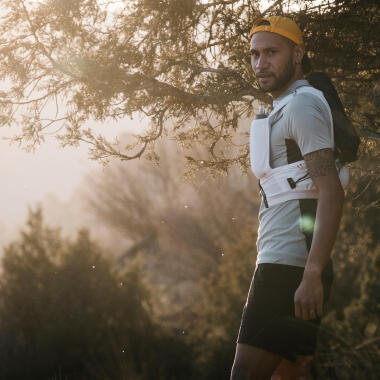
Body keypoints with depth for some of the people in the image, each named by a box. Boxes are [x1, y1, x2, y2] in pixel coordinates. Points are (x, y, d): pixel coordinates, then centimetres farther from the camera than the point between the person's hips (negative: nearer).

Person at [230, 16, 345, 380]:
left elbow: (331, 192, -18)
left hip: (288, 265, -11)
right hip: (283, 265, 11)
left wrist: (312, 274, -25)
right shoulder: (286, 109, 25)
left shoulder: (302, 104, -8)